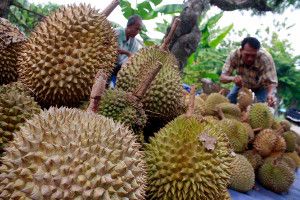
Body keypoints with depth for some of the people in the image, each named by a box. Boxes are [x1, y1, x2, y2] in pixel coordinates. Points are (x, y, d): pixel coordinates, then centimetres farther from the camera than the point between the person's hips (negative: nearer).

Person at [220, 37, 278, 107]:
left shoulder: (266, 58, -37)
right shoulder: (234, 55, -31)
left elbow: (271, 83, -36)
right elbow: (222, 77, -29)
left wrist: (270, 94, -58)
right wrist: (232, 78, -52)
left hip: (261, 86, -2)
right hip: (242, 84, 2)